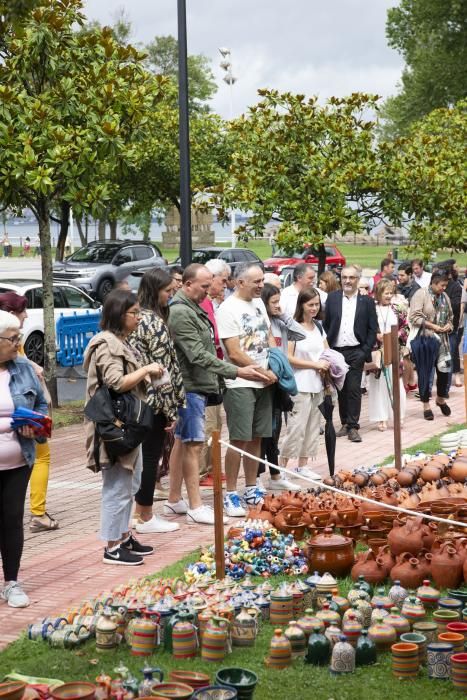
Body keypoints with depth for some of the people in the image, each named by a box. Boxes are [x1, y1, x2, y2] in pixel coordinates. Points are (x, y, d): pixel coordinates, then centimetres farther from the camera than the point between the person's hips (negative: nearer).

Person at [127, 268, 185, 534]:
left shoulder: (138, 317, 10)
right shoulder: (155, 322, -17)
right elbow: (162, 369, -18)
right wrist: (171, 410, -13)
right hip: (154, 401, -9)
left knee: (145, 456, 16)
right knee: (151, 457, 1)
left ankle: (140, 511, 24)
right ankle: (146, 518, 9)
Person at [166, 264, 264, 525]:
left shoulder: (194, 309, 15)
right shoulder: (180, 313, -18)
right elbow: (199, 356, -23)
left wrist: (214, 384, 17)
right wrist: (237, 371, -23)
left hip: (199, 386, 10)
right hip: (190, 387, -10)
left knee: (182, 442, 14)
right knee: (193, 444, -7)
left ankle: (174, 500, 22)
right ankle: (196, 506, -4)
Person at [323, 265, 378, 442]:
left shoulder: (366, 301, 2)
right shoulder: (332, 298, 7)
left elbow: (373, 329, 2)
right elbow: (326, 325, 8)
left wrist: (366, 351, -7)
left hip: (356, 352, -2)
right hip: (336, 351, 2)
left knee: (354, 389, -5)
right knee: (341, 389, 8)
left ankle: (353, 427, -2)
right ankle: (345, 423, 18)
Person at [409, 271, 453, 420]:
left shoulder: (444, 296, 11)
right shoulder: (421, 294, -9)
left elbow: (449, 316, 22)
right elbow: (415, 317, -16)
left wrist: (448, 326, 0)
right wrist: (433, 326, -17)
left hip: (441, 340, 5)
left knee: (444, 370, 4)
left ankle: (441, 399, 28)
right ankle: (426, 405, 12)